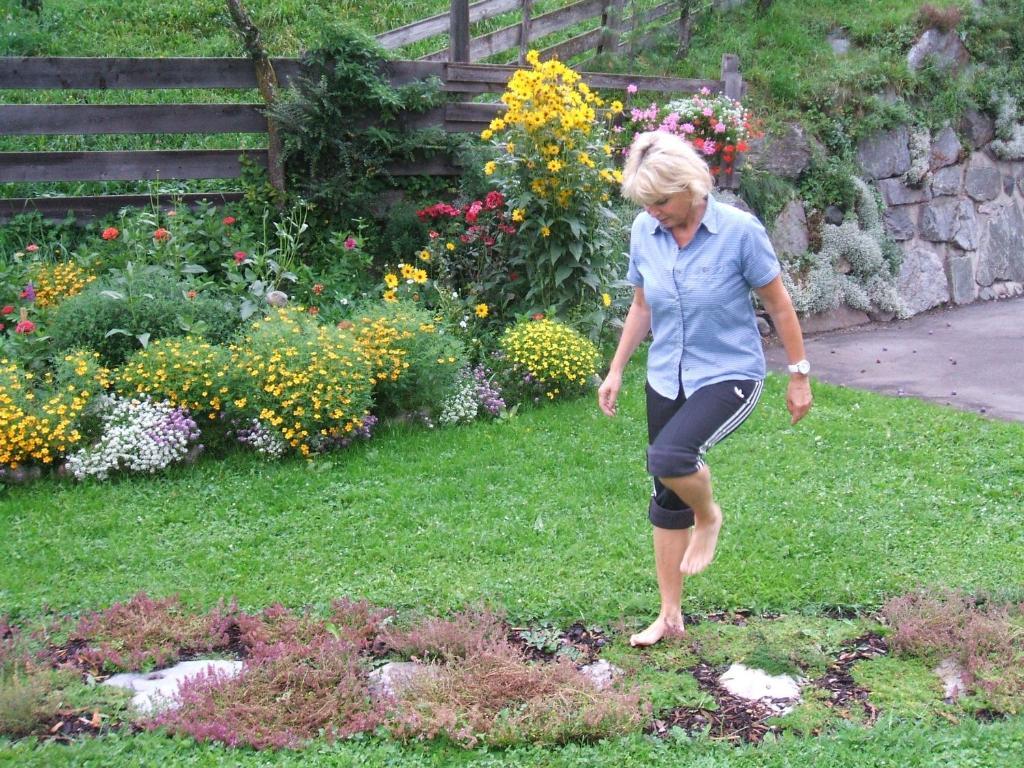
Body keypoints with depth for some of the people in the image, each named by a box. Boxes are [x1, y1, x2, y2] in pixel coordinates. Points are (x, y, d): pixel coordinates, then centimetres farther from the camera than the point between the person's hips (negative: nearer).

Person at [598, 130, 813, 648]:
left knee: (669, 457, -30)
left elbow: (777, 304, -7)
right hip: (667, 378, 5)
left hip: (728, 375, -5)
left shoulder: (740, 231, -17)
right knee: (666, 499, 10)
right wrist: (616, 370, 9)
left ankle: (708, 516, 5)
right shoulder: (644, 232, -4)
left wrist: (799, 376, -2)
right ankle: (670, 615, 25)